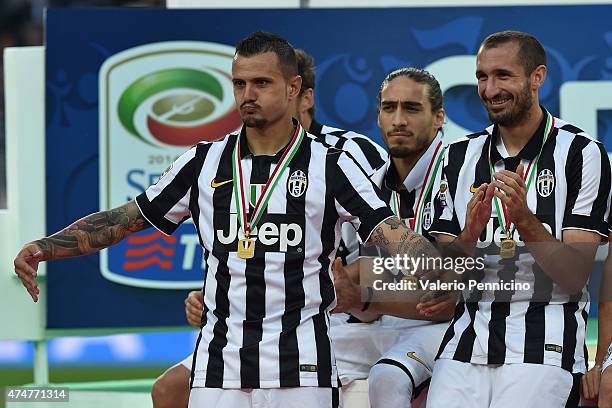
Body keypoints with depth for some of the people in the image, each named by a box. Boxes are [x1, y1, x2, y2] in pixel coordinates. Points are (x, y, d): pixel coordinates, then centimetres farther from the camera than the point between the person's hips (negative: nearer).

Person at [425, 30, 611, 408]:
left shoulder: (582, 154, -2)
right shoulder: (460, 157, 12)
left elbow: (575, 277, -8)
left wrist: (525, 221, -21)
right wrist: (469, 236, -12)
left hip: (544, 346, -4)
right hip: (467, 340, 4)